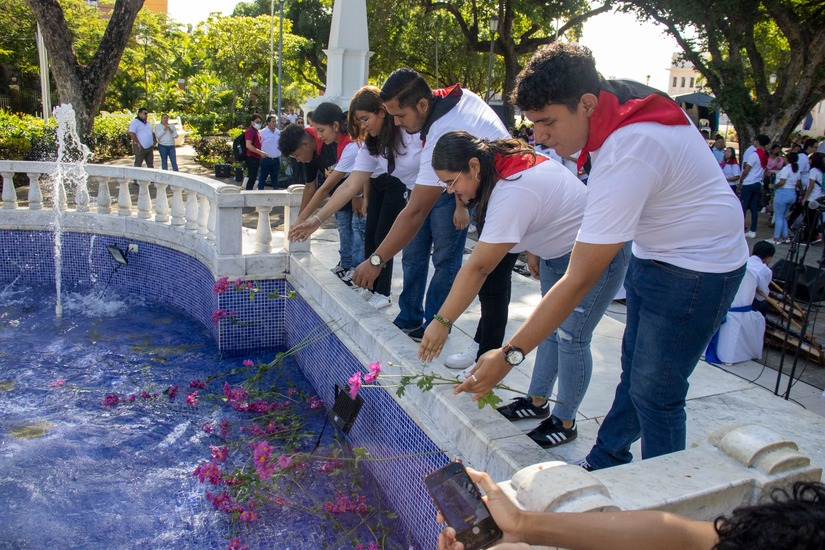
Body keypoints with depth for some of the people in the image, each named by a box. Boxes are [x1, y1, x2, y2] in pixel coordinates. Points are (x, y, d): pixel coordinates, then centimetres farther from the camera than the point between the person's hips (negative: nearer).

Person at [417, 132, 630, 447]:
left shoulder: (512, 194, -34)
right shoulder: (504, 164, -5)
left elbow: (478, 268, -35)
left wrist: (442, 322, -32)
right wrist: (534, 253, 8)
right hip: (557, 250, 10)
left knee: (571, 337, -5)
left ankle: (565, 424, 9)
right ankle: (537, 401, 25)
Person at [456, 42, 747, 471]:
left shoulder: (626, 158, -36)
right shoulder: (620, 96, -9)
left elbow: (579, 280, -36)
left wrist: (509, 356, -32)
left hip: (696, 267, -9)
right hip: (653, 252, 9)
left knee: (654, 393, -3)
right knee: (634, 370, 17)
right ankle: (605, 461, 33)